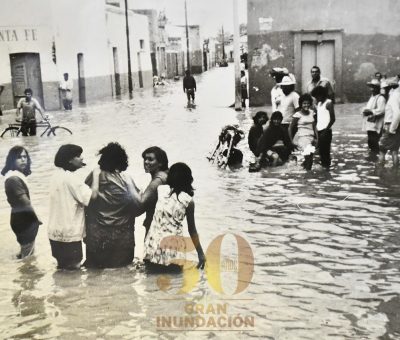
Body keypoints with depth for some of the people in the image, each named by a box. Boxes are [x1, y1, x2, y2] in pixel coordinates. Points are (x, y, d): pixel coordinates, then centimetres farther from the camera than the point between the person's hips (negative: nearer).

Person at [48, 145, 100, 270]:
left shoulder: (57, 174, 9)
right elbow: (92, 195, -23)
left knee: (63, 265, 18)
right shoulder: (70, 177, -19)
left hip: (56, 231, 9)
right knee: (72, 266, 2)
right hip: (69, 233, -9)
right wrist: (96, 175, -11)